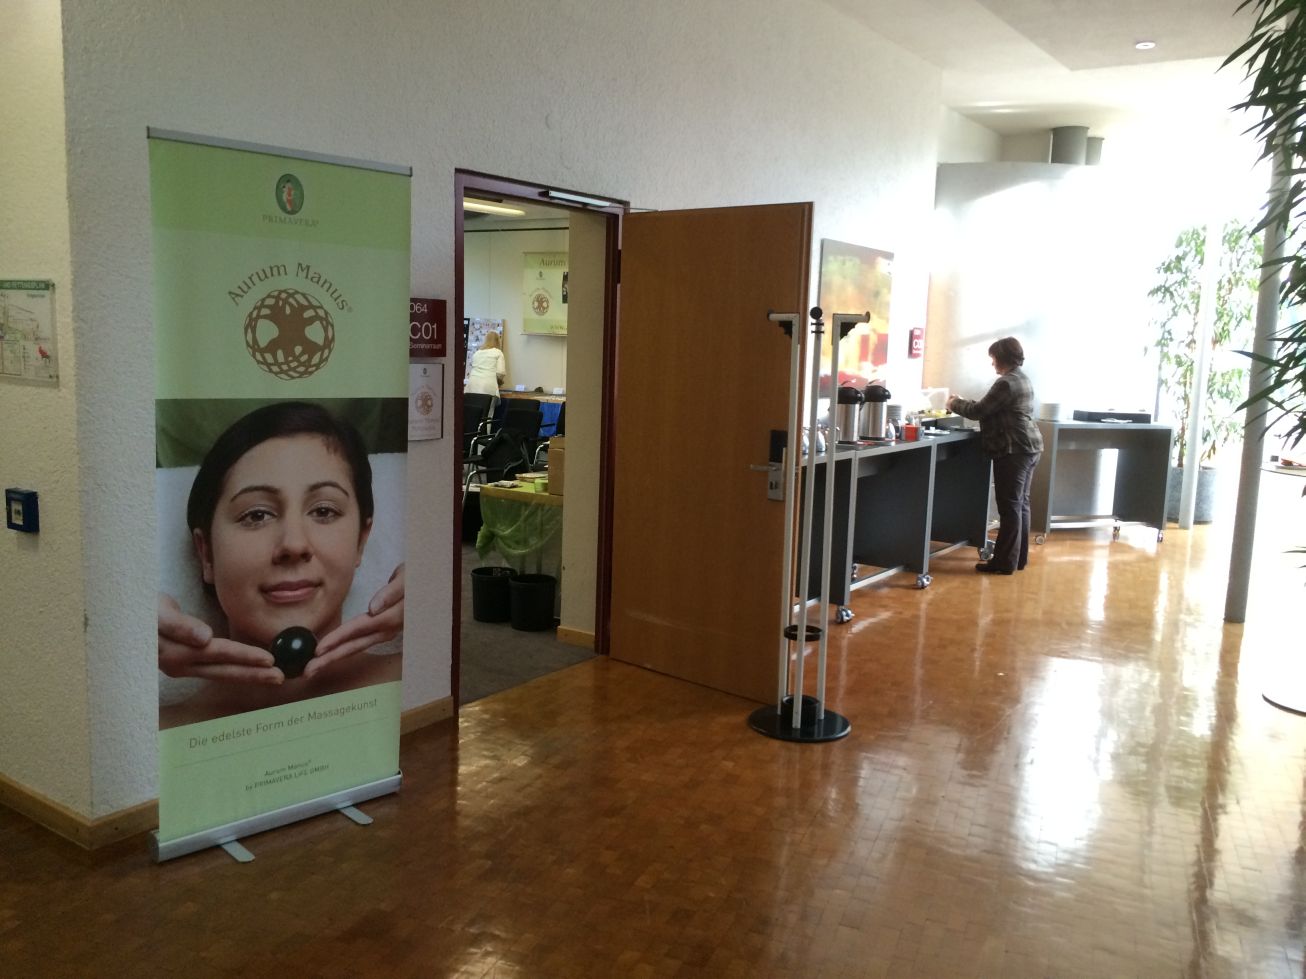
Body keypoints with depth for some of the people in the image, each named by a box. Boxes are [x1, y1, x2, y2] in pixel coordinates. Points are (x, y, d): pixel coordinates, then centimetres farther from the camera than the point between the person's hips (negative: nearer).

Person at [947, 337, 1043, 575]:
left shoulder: (1006, 383, -17)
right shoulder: (1022, 379, 16)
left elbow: (979, 411, -13)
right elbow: (989, 409, 21)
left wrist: (955, 403, 4)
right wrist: (962, 402, 19)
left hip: (1013, 451, -10)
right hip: (1028, 448, 10)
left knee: (1010, 507, -6)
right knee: (1021, 504, 13)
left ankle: (1005, 562, -1)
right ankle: (1019, 557, 20)